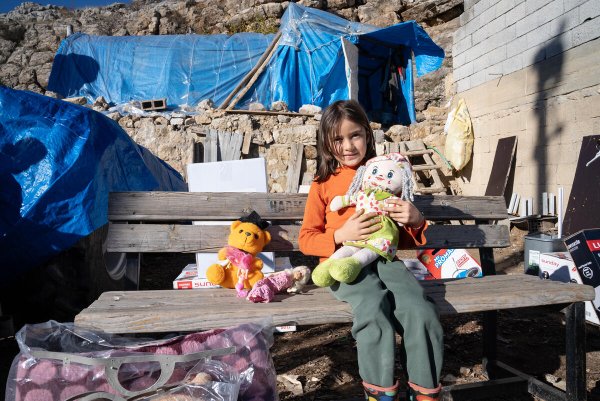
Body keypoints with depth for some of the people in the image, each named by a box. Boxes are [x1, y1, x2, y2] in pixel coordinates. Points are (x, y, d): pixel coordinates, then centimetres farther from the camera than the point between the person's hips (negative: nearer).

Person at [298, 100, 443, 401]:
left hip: (384, 258, 3)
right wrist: (341, 235, -13)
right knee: (375, 308, -33)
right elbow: (306, 240, 6)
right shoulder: (323, 184, 10)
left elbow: (405, 239, 22)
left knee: (420, 312, -27)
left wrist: (415, 220, -2)